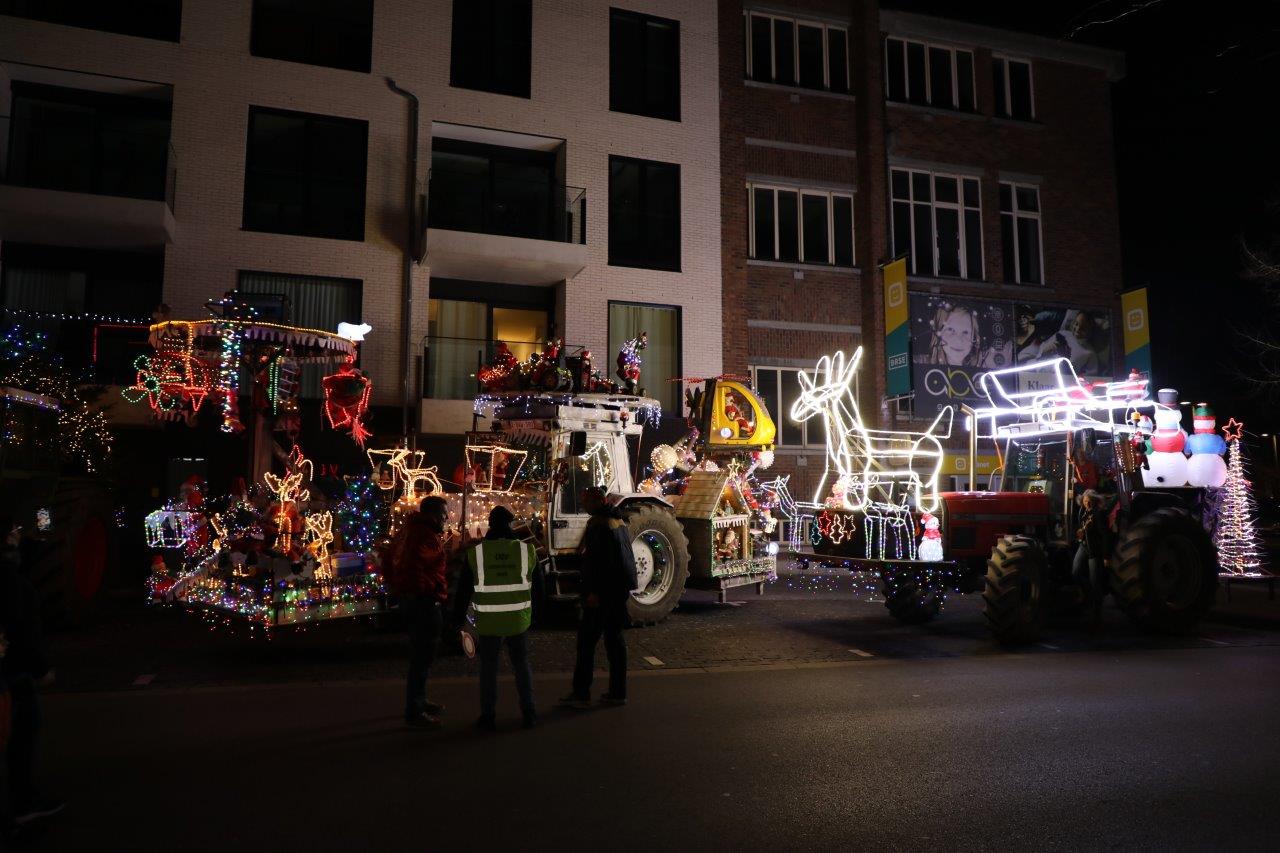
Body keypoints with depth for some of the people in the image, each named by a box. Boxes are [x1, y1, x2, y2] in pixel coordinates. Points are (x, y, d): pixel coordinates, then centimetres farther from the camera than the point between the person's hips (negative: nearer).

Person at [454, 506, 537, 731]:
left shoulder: (475, 552, -6)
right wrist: (537, 615, 16)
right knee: (522, 664, 14)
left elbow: (463, 590, 0)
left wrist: (458, 619, 10)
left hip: (488, 622, -1)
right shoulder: (528, 550, -4)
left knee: (488, 667, 11)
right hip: (519, 620, 1)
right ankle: (529, 714, 18)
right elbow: (537, 587, 4)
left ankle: (487, 717, 15)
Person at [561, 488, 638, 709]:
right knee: (614, 638, 12)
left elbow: (600, 560, -22)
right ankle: (618, 693, 16)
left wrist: (594, 591, -21)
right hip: (621, 589, 9)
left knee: (587, 641, -2)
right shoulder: (619, 520, 14)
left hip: (603, 591, -9)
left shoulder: (599, 524, -15)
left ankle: (581, 694, 2)